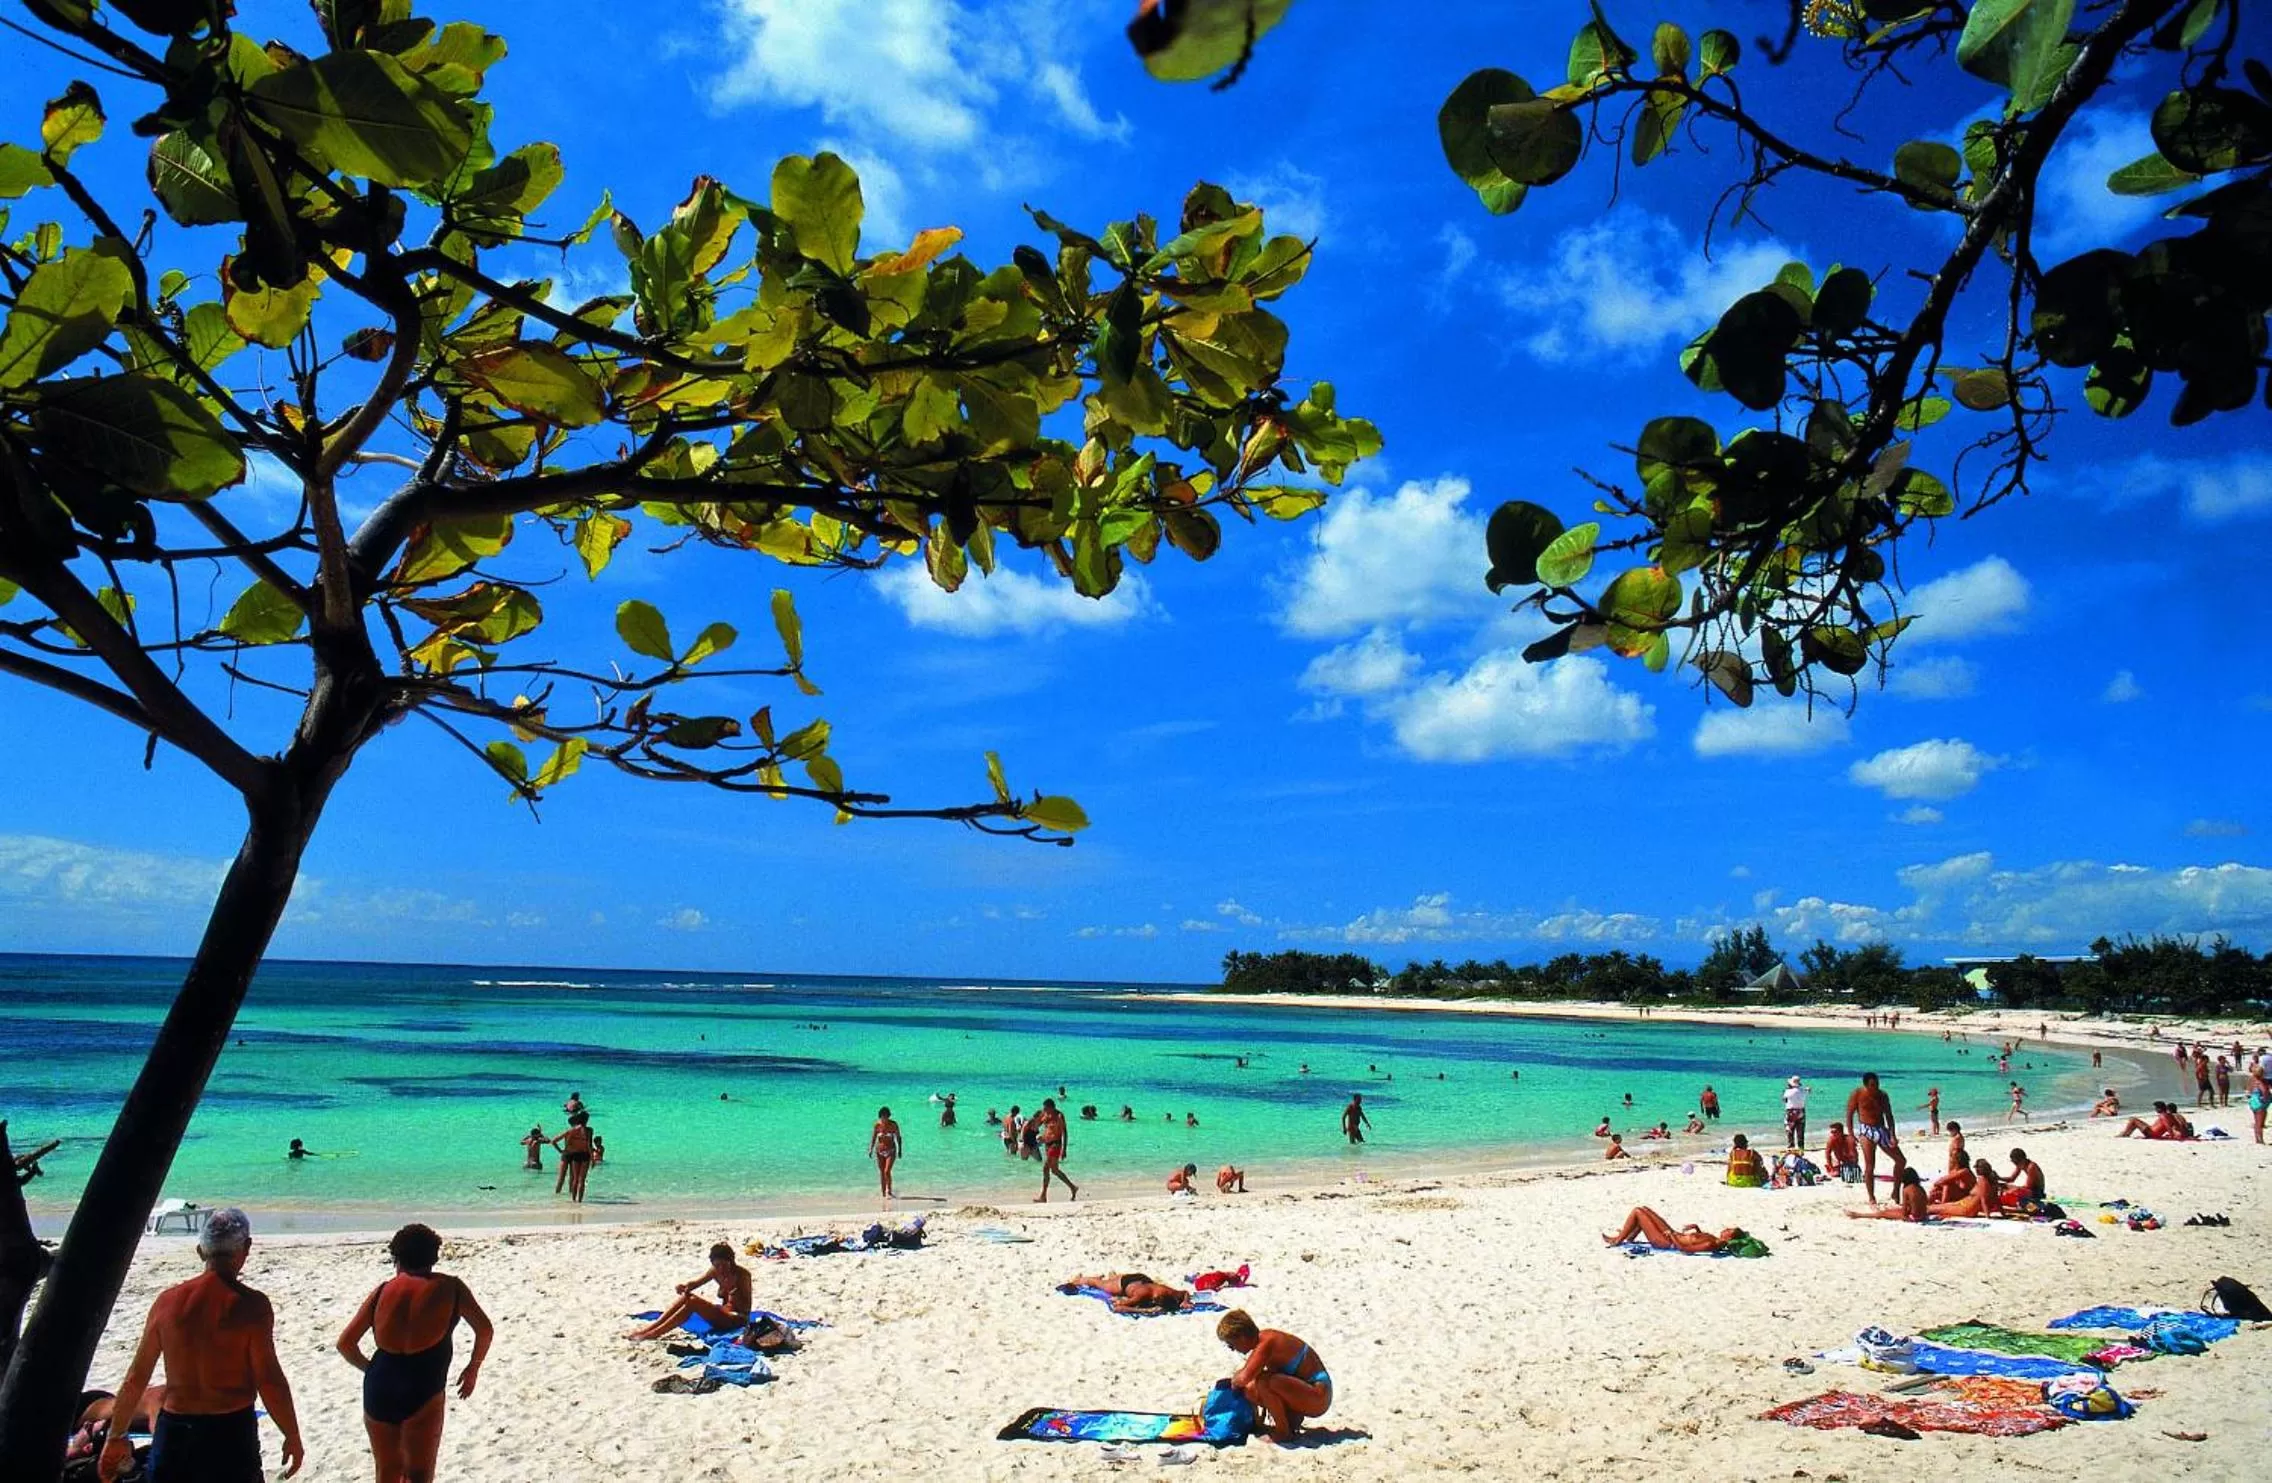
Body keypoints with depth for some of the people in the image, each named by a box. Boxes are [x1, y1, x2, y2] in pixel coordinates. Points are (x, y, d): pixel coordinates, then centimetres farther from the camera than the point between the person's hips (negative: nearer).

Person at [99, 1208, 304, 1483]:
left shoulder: (168, 1301, 2)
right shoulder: (250, 1305, -13)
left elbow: (136, 1378, 9)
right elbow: (270, 1382, -14)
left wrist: (116, 1436, 22)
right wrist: (293, 1437, -2)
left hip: (173, 1432, 5)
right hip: (230, 1434, -4)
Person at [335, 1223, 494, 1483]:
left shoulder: (382, 1291, 9)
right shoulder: (450, 1287, 4)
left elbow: (345, 1343, 12)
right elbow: (485, 1331, 9)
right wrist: (473, 1368, 26)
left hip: (378, 1391, 3)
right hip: (422, 1393, -3)